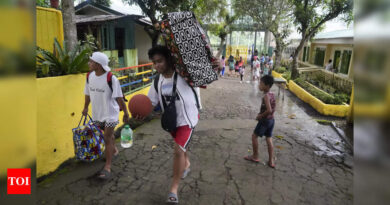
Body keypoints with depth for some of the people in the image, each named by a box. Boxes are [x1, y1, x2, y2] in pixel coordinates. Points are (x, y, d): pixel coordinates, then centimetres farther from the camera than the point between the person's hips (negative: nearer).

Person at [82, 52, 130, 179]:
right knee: (108, 134, 22)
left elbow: (119, 98, -18)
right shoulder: (90, 76, -3)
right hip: (97, 113, 6)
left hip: (110, 113, -6)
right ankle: (114, 150, 47)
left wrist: (125, 113, -15)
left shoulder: (111, 78, -21)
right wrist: (85, 107, 19)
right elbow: (88, 93, 11)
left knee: (107, 138, -5)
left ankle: (107, 167, 2)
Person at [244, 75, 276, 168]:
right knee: (269, 139, 14)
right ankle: (271, 161, 19)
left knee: (254, 136, 8)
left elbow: (269, 110, -30)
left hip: (264, 120, -8)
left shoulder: (266, 96, -22)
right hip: (271, 120, 8)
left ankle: (255, 157, 21)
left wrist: (260, 116, -16)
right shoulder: (272, 94, 4)